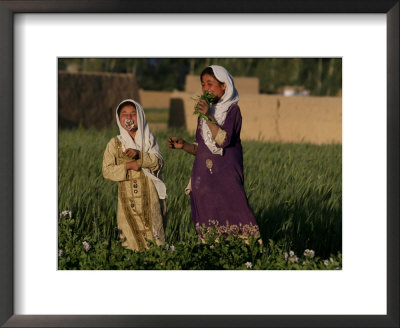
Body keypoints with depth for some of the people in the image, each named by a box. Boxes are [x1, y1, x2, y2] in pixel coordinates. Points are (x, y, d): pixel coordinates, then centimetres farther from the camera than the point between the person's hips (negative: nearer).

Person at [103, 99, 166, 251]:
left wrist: (139, 154, -20)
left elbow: (159, 162, -6)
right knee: (132, 236, -2)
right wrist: (128, 166, -14)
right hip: (128, 197, 0)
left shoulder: (149, 139, 7)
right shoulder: (114, 143, 5)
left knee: (153, 233, -2)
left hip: (149, 195, 0)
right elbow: (106, 170, -2)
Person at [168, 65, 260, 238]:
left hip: (226, 175, -5)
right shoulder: (204, 110, 15)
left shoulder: (232, 110, -1)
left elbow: (224, 140, -16)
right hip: (204, 177, 5)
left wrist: (208, 118, -21)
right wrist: (183, 145, 1)